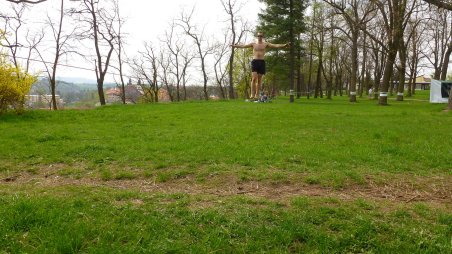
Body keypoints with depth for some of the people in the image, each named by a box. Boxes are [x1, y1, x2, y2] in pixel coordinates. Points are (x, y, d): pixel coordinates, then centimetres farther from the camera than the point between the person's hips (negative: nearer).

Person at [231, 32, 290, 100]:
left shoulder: (265, 44, 9)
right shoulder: (253, 44, 11)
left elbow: (275, 46, -2)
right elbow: (244, 46, 3)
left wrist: (284, 45, -16)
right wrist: (235, 46, -7)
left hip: (262, 62, 1)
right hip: (255, 61, -1)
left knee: (259, 79, 3)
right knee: (254, 78, -13)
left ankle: (257, 95, 9)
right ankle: (252, 94, -13)